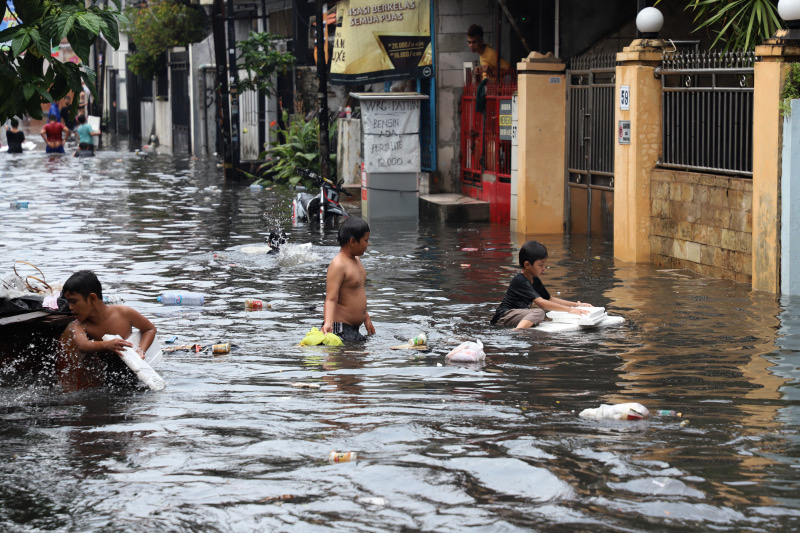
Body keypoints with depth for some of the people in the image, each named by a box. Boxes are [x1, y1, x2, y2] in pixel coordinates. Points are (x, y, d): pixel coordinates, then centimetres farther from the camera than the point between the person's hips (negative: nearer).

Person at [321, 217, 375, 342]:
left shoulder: (356, 260, 14)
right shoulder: (338, 265, -18)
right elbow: (331, 298, -26)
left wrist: (366, 317, 33)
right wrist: (328, 323, -41)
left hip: (353, 329, 10)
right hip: (340, 329, -10)